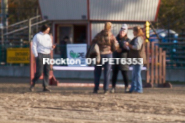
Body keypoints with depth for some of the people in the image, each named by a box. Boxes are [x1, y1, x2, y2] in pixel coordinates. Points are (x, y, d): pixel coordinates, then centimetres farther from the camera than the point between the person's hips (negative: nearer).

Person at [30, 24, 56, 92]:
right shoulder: (37, 36, -1)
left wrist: (52, 47, -5)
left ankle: (45, 87, 1)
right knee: (39, 72, -10)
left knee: (47, 72, -1)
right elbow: (34, 47, -3)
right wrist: (36, 56, -11)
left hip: (47, 55, 6)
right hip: (40, 55, -6)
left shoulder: (48, 37, 16)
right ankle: (32, 85, 5)